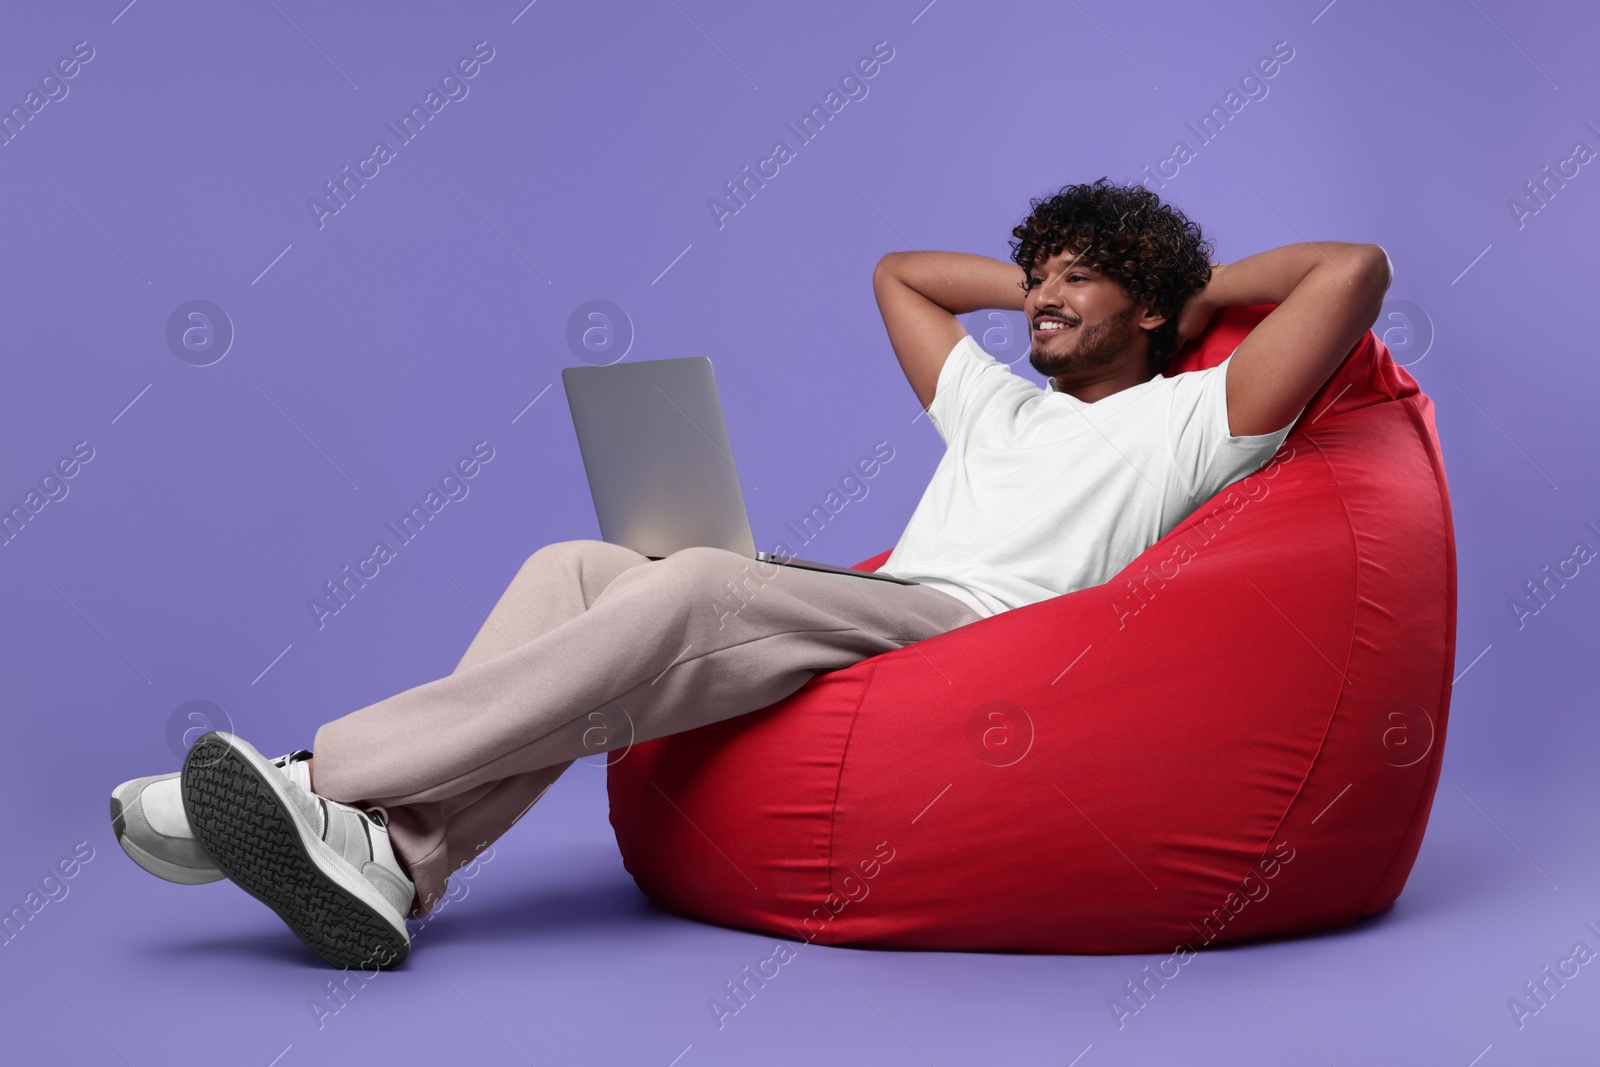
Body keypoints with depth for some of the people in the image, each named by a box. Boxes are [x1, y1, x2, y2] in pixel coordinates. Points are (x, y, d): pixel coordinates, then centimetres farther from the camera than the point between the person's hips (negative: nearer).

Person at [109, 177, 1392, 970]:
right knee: (579, 567, -14)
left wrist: (1207, 286, 19)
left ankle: (326, 779, -33)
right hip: (867, 622, 8)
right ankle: (386, 856, -30)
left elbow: (1357, 268, 5)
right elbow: (898, 270, 49)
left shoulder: (1186, 420, 13)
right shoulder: (1000, 406, 35)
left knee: (699, 588, -32)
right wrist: (1036, 287, 41)